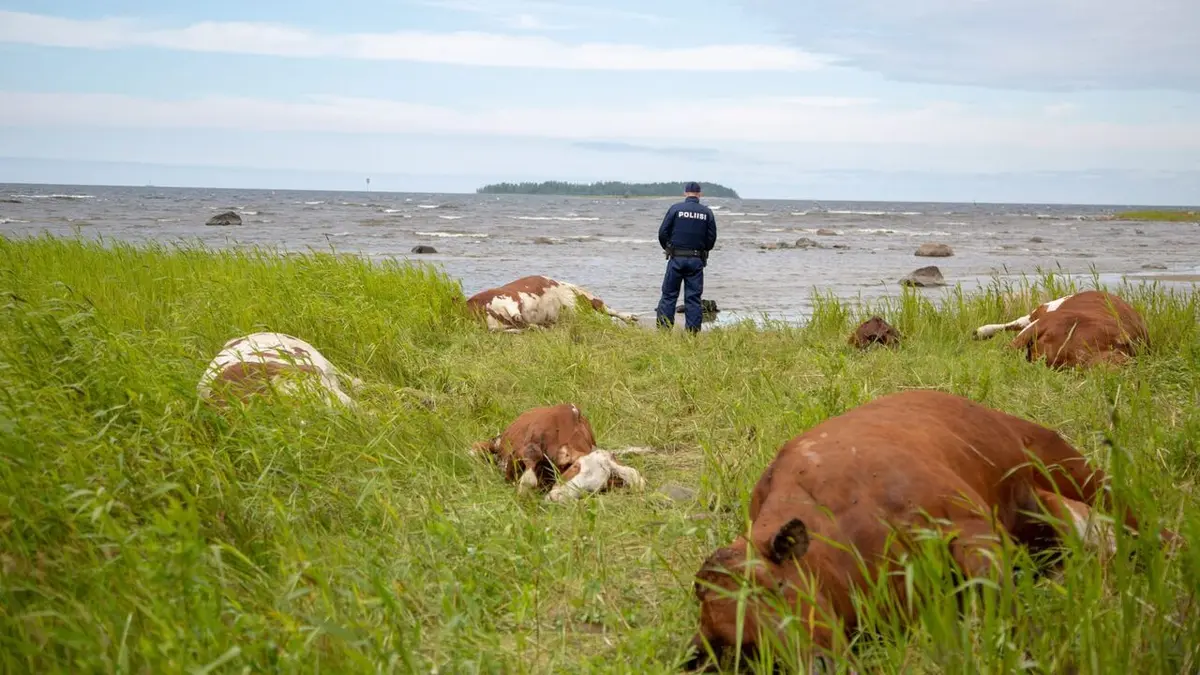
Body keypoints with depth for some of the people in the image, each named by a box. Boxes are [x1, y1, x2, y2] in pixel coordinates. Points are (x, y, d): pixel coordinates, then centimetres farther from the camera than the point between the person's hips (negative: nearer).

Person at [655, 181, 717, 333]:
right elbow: (712, 237, 3)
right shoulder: (707, 212, 3)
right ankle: (692, 332, 3)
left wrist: (668, 249, 14)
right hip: (697, 260, 2)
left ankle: (663, 329, -1)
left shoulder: (675, 208, -2)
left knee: (669, 295, 4)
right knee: (693, 297, 5)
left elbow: (663, 232, -4)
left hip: (676, 258, -2)